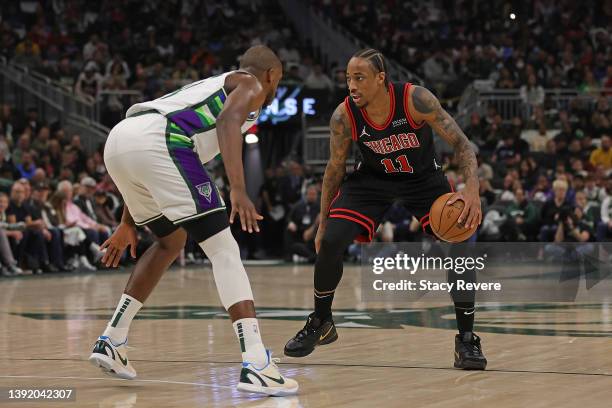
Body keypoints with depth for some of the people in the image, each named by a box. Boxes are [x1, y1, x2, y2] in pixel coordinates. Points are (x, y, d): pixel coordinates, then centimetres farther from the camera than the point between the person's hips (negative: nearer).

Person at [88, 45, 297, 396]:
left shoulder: (209, 87, 39)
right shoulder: (251, 85, 16)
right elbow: (228, 122, -9)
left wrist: (129, 223, 40)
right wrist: (238, 190, -20)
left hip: (119, 138, 8)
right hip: (158, 140, -8)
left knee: (171, 241, 28)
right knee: (224, 250, -4)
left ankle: (112, 341, 26)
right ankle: (257, 365, -14)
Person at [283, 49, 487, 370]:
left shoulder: (416, 99, -30)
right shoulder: (343, 117, -22)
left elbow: (461, 143, -26)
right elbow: (335, 168, -5)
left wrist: (472, 188, -43)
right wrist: (322, 224, 0)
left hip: (423, 177, -1)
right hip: (372, 178, 1)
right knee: (330, 242, -16)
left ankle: (466, 340, -4)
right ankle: (320, 325, 9)